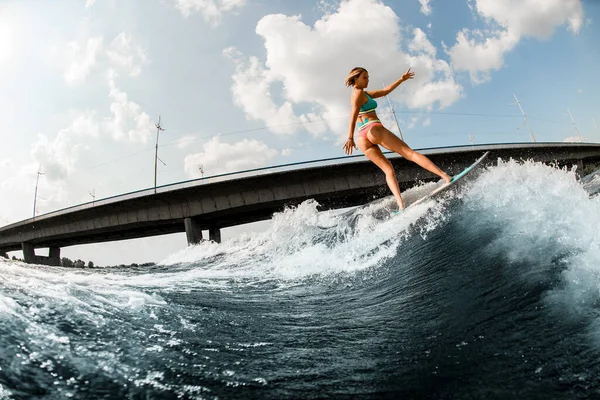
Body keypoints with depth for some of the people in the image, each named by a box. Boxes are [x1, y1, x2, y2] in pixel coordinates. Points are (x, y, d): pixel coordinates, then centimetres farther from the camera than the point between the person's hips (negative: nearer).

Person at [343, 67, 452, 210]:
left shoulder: (365, 94, 28)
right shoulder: (359, 92, 0)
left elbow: (385, 91, 33)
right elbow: (353, 115, -16)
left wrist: (401, 79, 38)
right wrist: (350, 138, -28)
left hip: (362, 138, 8)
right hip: (374, 130, -8)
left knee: (388, 170, 3)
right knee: (410, 153, -7)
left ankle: (401, 205, -14)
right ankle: (446, 176, -11)